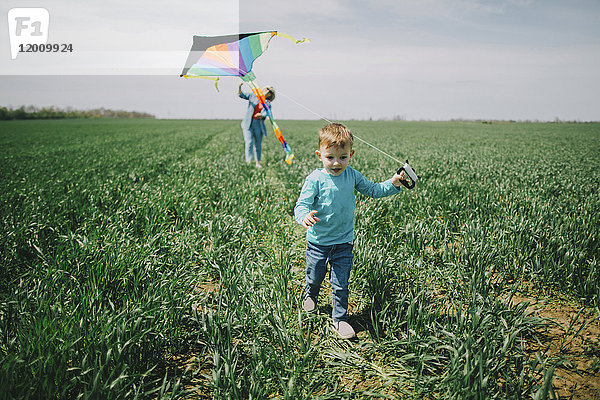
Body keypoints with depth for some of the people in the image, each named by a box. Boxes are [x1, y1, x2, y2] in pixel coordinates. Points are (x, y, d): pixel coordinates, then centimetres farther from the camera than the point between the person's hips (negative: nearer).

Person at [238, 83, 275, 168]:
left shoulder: (268, 104, 5)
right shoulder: (253, 96, 8)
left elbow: (265, 114, -11)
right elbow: (241, 94, 7)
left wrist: (261, 115, -35)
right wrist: (239, 87, -14)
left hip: (258, 124, 1)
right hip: (248, 123, -1)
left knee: (258, 145, 6)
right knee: (249, 143, -12)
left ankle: (258, 163, 20)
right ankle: (248, 163, -16)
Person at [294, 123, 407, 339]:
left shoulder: (352, 175, -3)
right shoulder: (315, 179, -17)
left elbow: (372, 190, 10)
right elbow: (301, 204, -20)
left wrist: (393, 183, -6)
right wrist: (304, 216, -44)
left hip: (344, 242, 2)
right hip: (318, 241, -2)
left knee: (341, 284, 8)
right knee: (315, 276, 19)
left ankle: (340, 318, 28)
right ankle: (311, 295, 54)